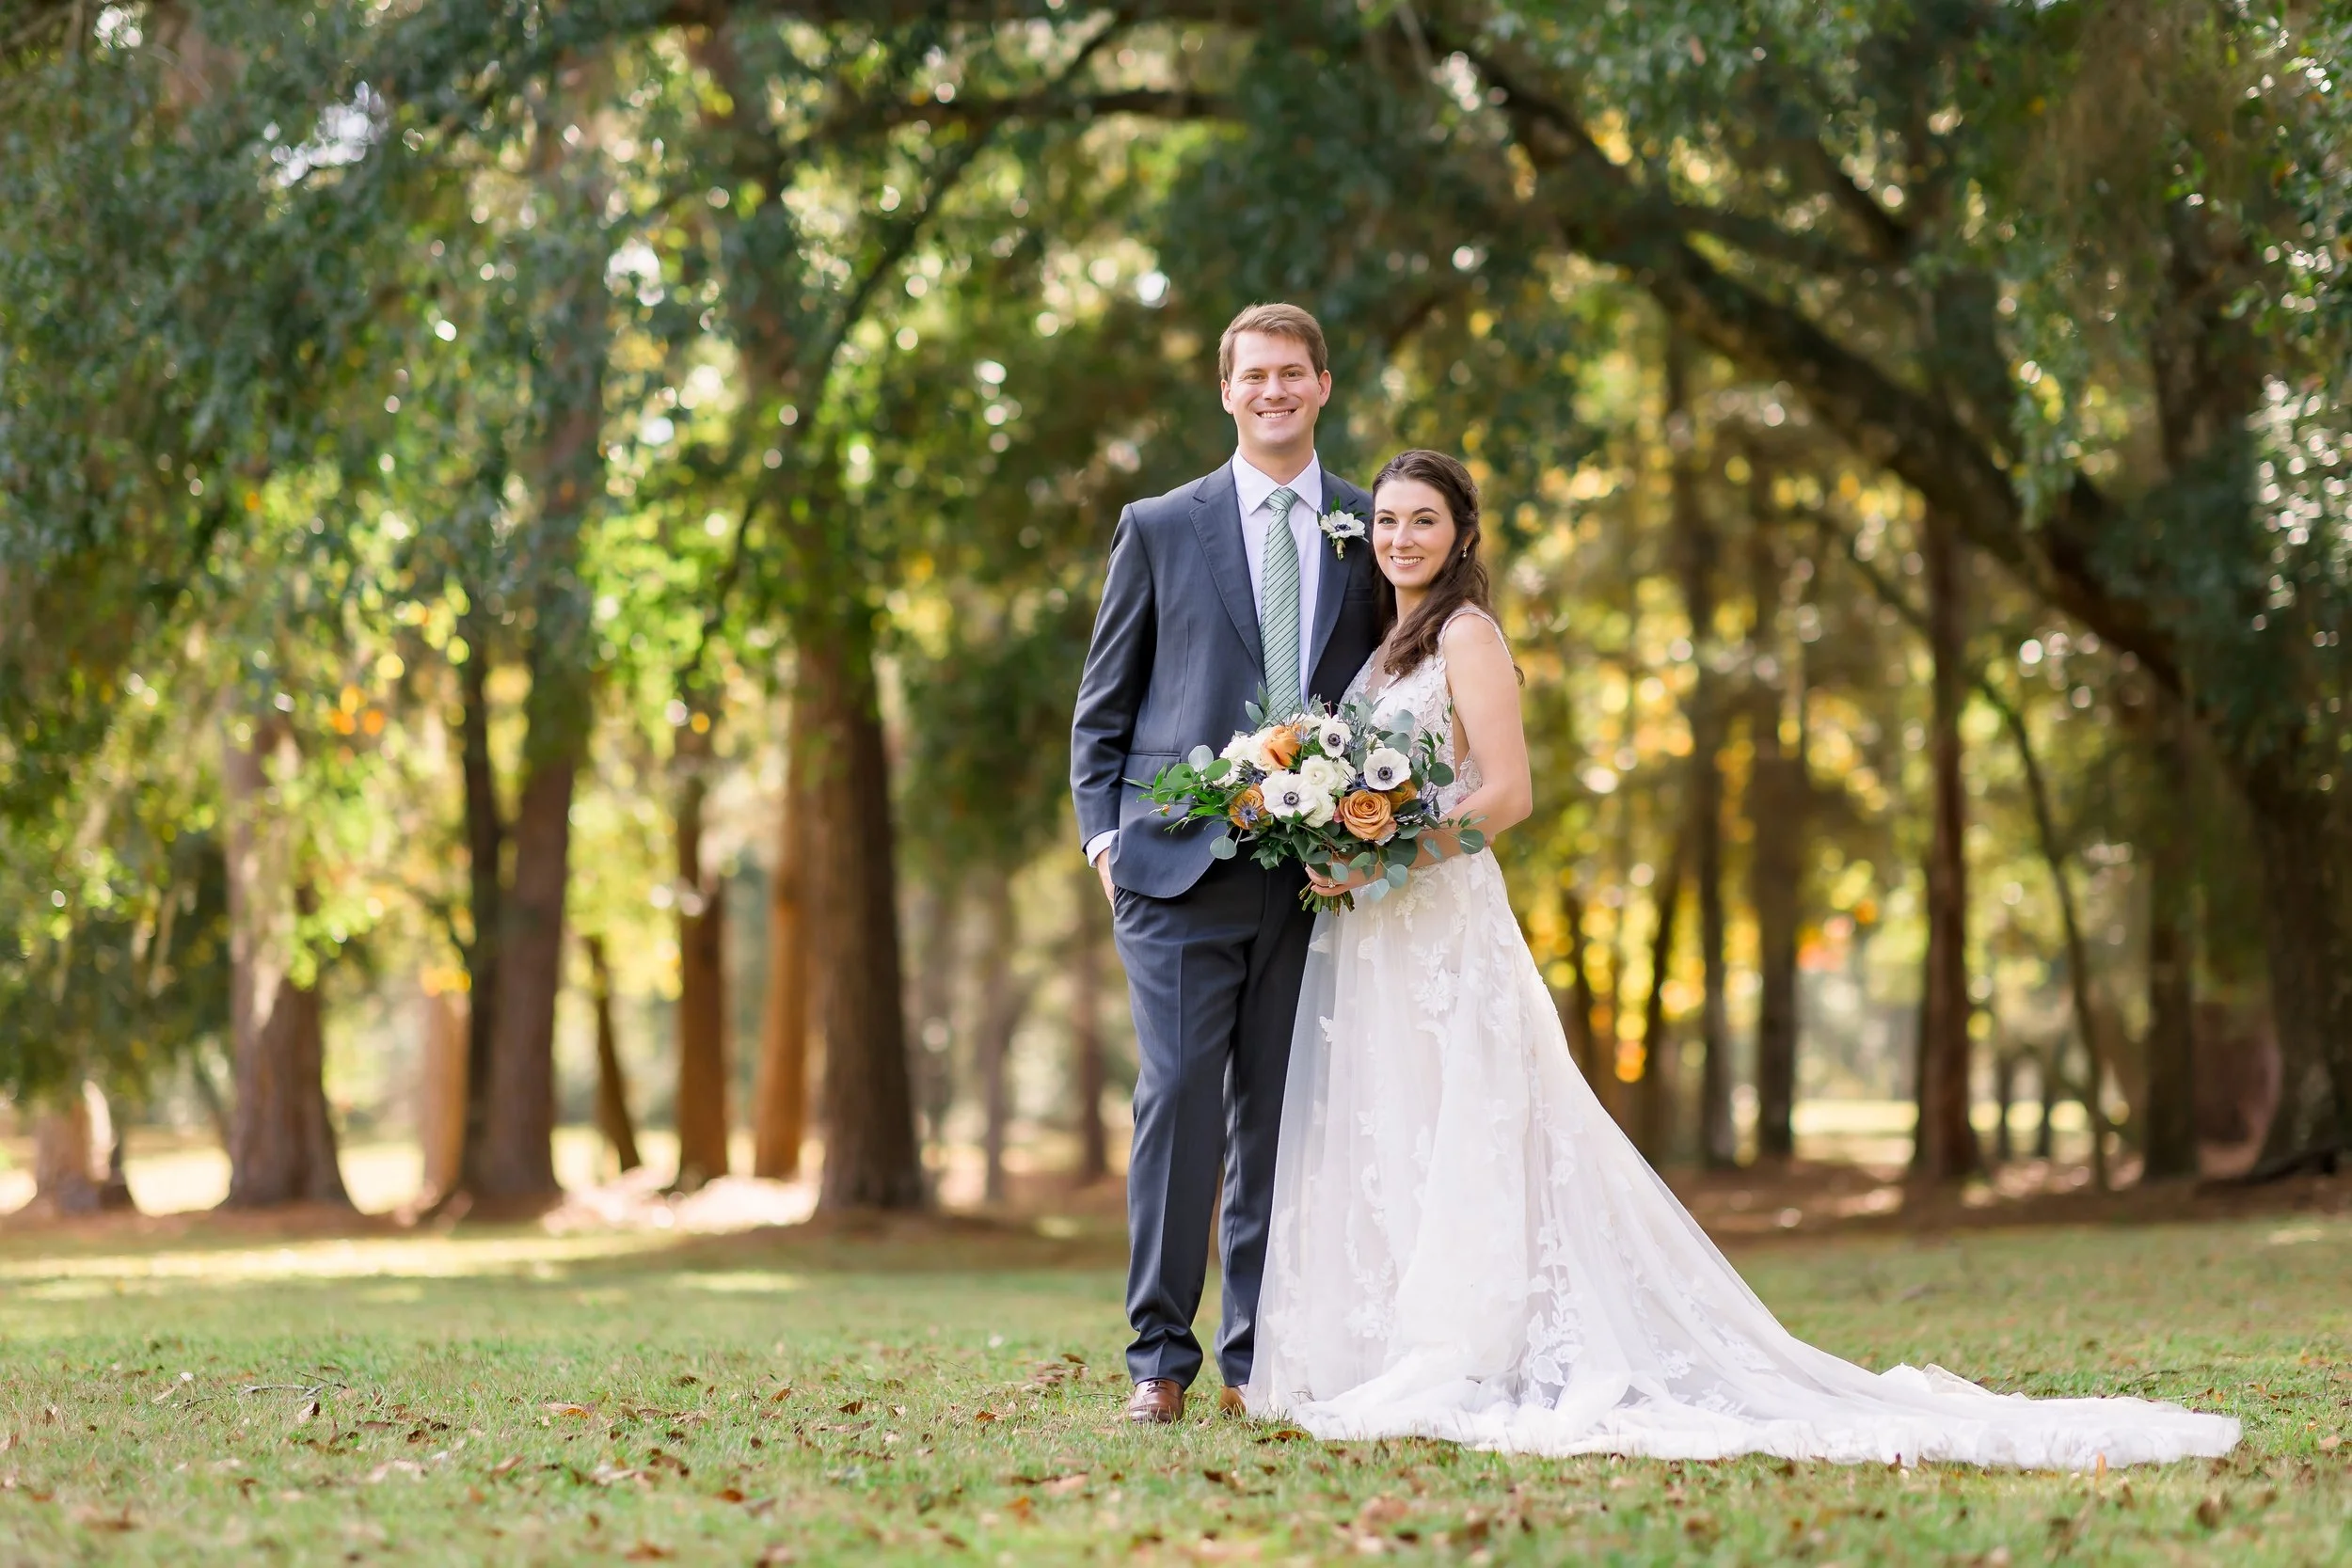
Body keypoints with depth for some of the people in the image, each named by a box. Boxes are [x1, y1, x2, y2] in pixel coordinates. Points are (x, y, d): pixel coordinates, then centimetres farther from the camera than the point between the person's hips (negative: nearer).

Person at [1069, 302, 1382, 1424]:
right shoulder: (1160, 528, 8)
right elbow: (1104, 705, 9)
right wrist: (1103, 833, -2)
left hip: (1316, 869, 2)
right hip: (1180, 865, -2)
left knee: (1279, 1112, 4)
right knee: (1179, 1098, -7)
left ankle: (1259, 1356, 10)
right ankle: (1159, 1354, -2)